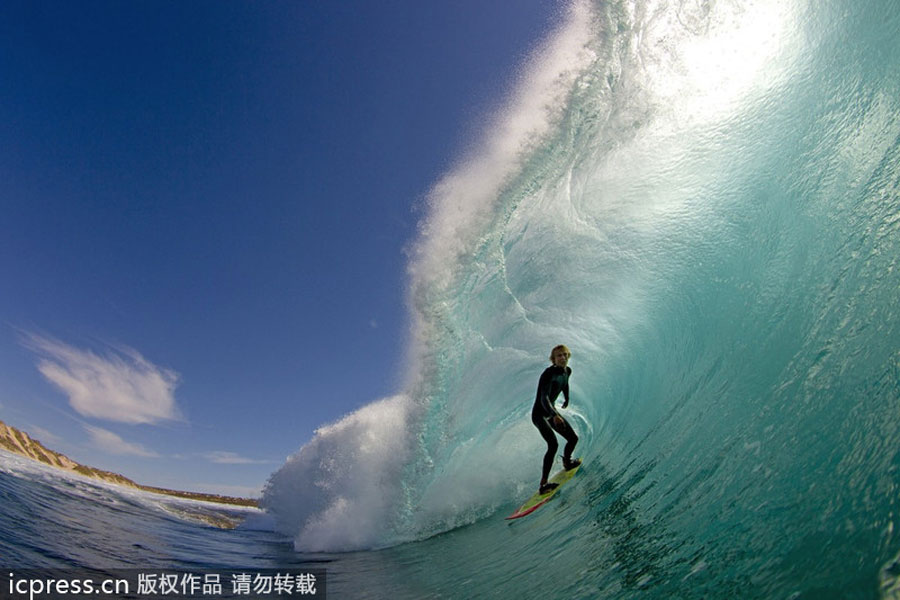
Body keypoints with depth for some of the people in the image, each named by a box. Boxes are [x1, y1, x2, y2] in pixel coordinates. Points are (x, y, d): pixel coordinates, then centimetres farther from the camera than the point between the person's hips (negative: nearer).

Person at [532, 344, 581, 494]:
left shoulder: (567, 371, -1)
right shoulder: (549, 373, -27)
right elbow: (544, 398, -38)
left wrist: (567, 399, 38)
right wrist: (555, 415, -52)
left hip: (552, 411, 8)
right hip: (540, 413, -8)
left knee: (573, 438, 11)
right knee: (553, 444, -24)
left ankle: (566, 463, 42)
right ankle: (543, 483, -19)